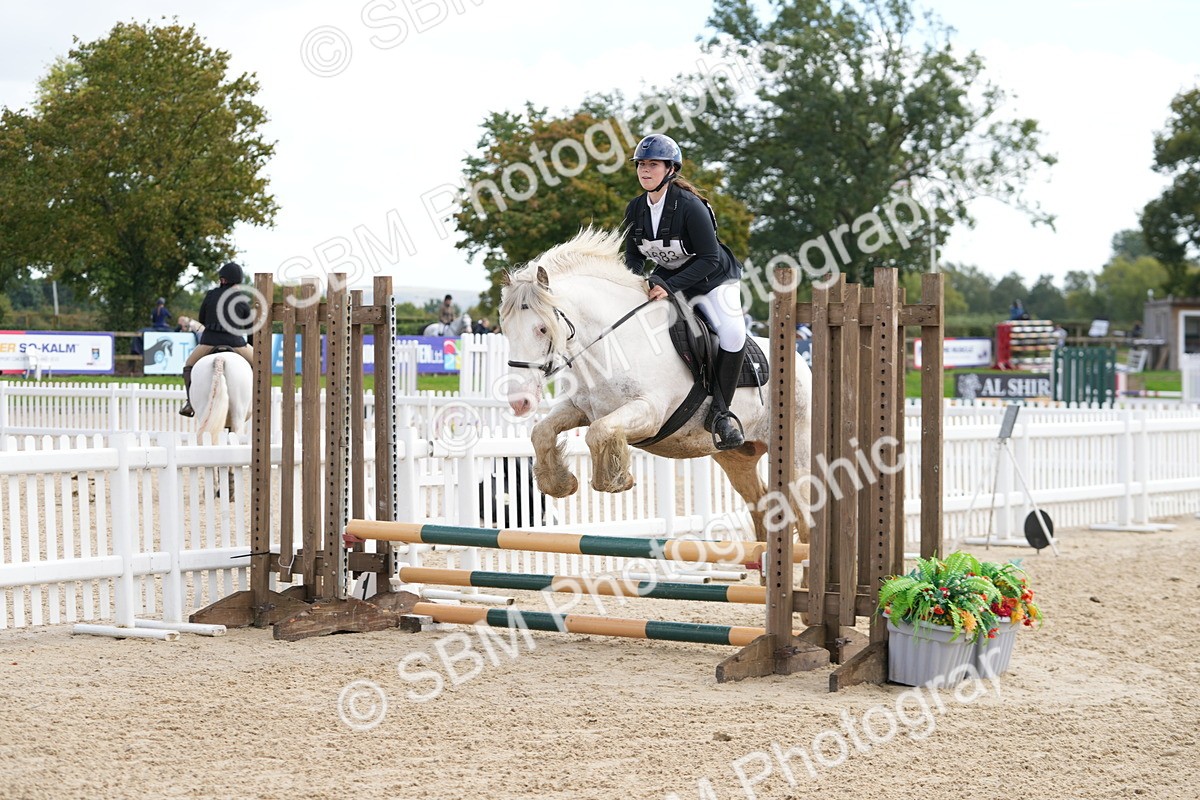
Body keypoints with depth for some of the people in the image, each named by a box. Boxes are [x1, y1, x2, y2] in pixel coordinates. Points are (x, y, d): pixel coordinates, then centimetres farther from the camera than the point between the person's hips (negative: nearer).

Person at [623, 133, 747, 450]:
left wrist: (670, 286, -32)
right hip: (667, 279, 6)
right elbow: (633, 255, 6)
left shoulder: (690, 207, -25)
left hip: (713, 280, -6)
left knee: (732, 333, -29)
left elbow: (709, 259, -25)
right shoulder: (636, 209, -7)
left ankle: (719, 411, -18)